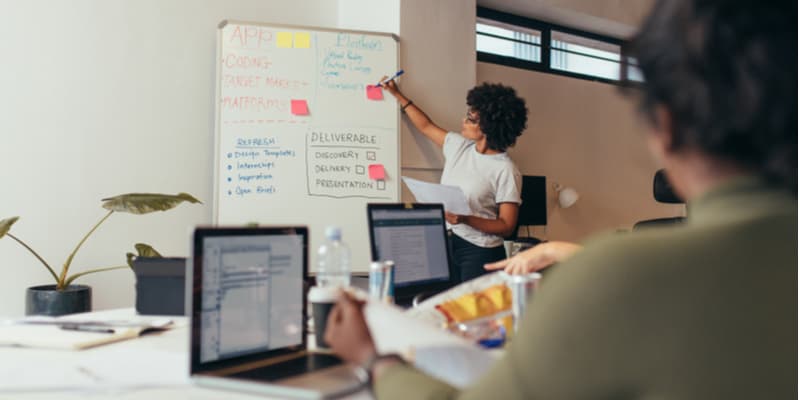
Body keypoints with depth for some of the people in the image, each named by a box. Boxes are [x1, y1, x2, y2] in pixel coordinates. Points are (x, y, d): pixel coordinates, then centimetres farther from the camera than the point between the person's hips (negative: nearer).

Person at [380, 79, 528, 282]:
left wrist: (465, 219, -26)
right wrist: (397, 94, 25)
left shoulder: (506, 171, -14)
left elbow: (507, 226, -13)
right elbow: (426, 126, 22)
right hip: (445, 243, 6)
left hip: (479, 251, -6)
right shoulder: (459, 146, 6)